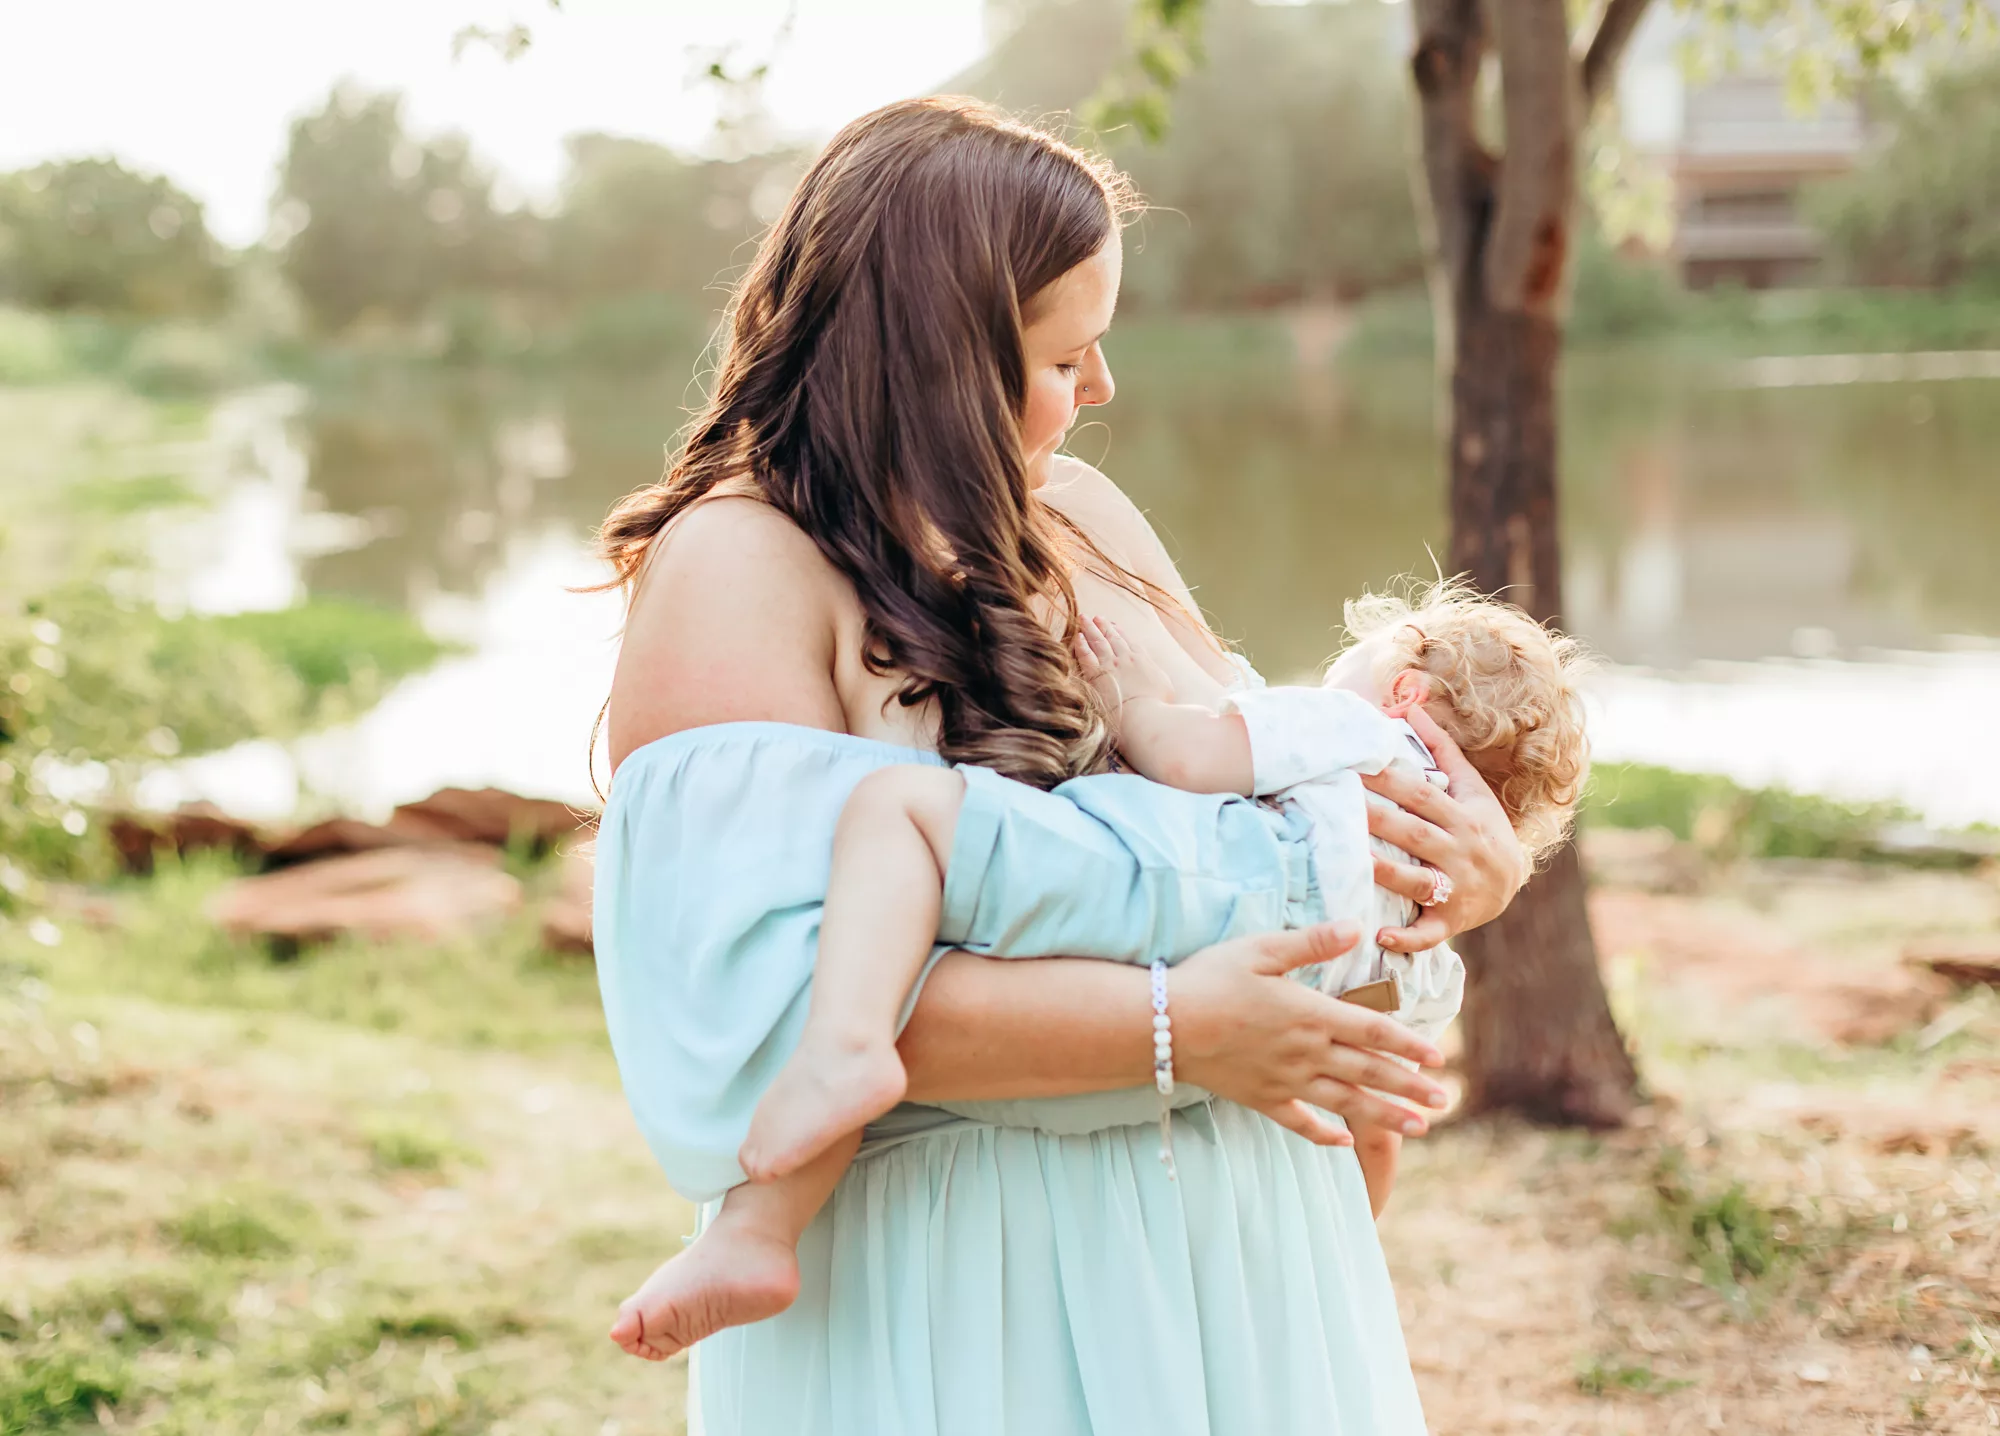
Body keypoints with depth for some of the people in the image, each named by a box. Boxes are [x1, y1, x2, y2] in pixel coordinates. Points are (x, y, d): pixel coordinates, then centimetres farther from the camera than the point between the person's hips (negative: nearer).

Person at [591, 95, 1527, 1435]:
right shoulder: (738, 565, -14)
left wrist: (1477, 859, -2)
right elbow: (771, 995, -24)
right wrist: (1170, 1030, -24)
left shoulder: (1078, 512, 9)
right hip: (957, 1274, -7)